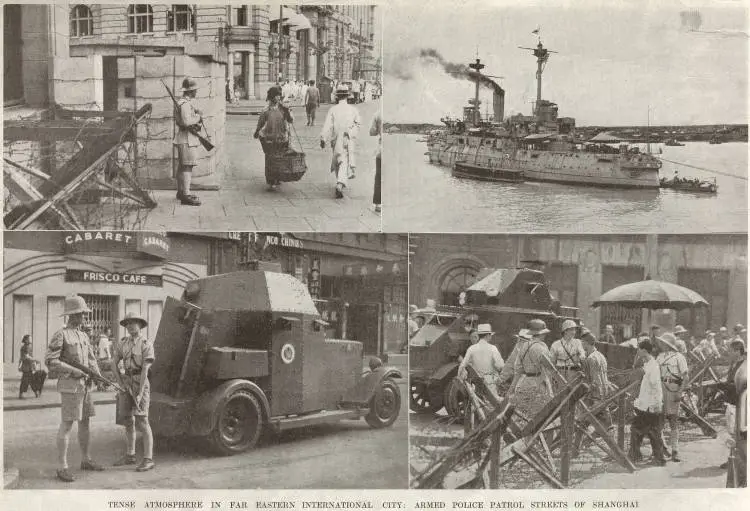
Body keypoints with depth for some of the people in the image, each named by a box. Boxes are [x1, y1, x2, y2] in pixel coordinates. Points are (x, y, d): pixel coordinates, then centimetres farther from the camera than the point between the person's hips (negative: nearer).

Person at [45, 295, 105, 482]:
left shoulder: (84, 336, 14)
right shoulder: (60, 335, -9)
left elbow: (92, 360, 16)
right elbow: (50, 360, -15)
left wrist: (99, 376, -2)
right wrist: (73, 370, -20)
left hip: (85, 384, 8)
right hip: (70, 384, -8)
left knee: (86, 422, 13)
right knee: (67, 424, -8)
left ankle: (86, 460, 24)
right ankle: (63, 468, -6)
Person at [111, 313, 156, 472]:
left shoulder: (146, 344, -10)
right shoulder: (123, 342, 8)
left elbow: (145, 370, -15)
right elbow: (114, 364, 10)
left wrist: (140, 393, -20)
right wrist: (121, 383, 0)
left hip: (140, 383, -6)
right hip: (126, 382, 6)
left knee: (142, 421, -10)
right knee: (127, 420, 11)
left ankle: (148, 459, -8)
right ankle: (130, 456, 21)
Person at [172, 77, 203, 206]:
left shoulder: (190, 102, 15)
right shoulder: (185, 104, -17)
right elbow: (186, 121, -26)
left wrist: (198, 115, -1)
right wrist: (198, 118, -13)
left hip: (189, 138, 11)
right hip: (187, 139, -11)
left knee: (183, 166, 17)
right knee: (187, 166, -13)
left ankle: (181, 191, 27)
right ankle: (186, 195, -16)